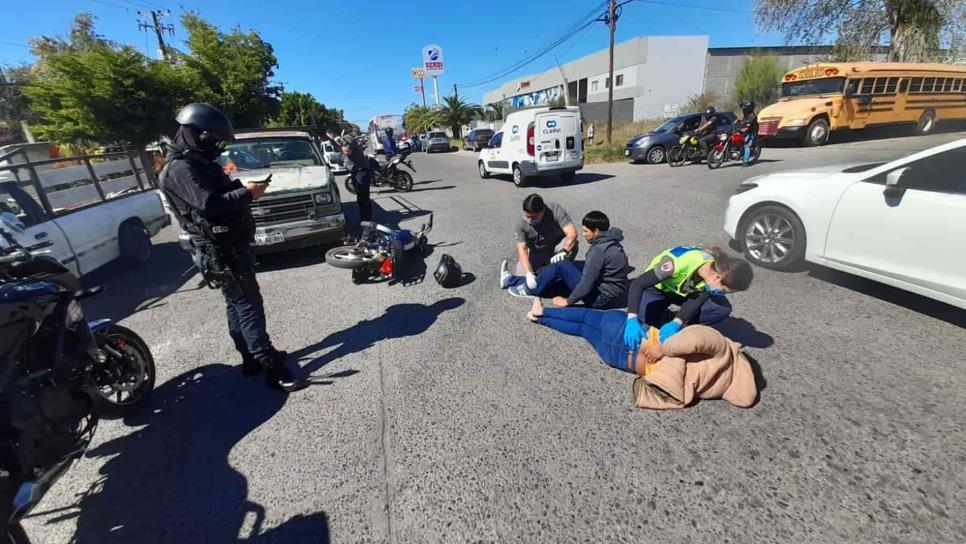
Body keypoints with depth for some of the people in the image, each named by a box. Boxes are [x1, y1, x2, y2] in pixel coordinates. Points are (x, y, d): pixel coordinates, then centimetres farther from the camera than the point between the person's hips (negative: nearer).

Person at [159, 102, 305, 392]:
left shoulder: (198, 162, 15)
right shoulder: (180, 167, -17)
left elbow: (220, 193, 18)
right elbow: (208, 204, -30)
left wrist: (244, 188, 1)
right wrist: (247, 193, -20)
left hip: (230, 246, 10)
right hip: (221, 252, -10)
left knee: (238, 305, 16)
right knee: (249, 307, -9)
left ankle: (252, 357, 28)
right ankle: (272, 367, -3)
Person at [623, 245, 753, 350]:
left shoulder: (718, 269, -24)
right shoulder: (679, 262, -41)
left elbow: (696, 300, -21)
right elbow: (637, 284, -41)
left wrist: (676, 324, -39)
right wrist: (632, 320, -52)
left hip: (685, 291, 4)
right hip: (657, 288, -4)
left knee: (723, 308, -20)